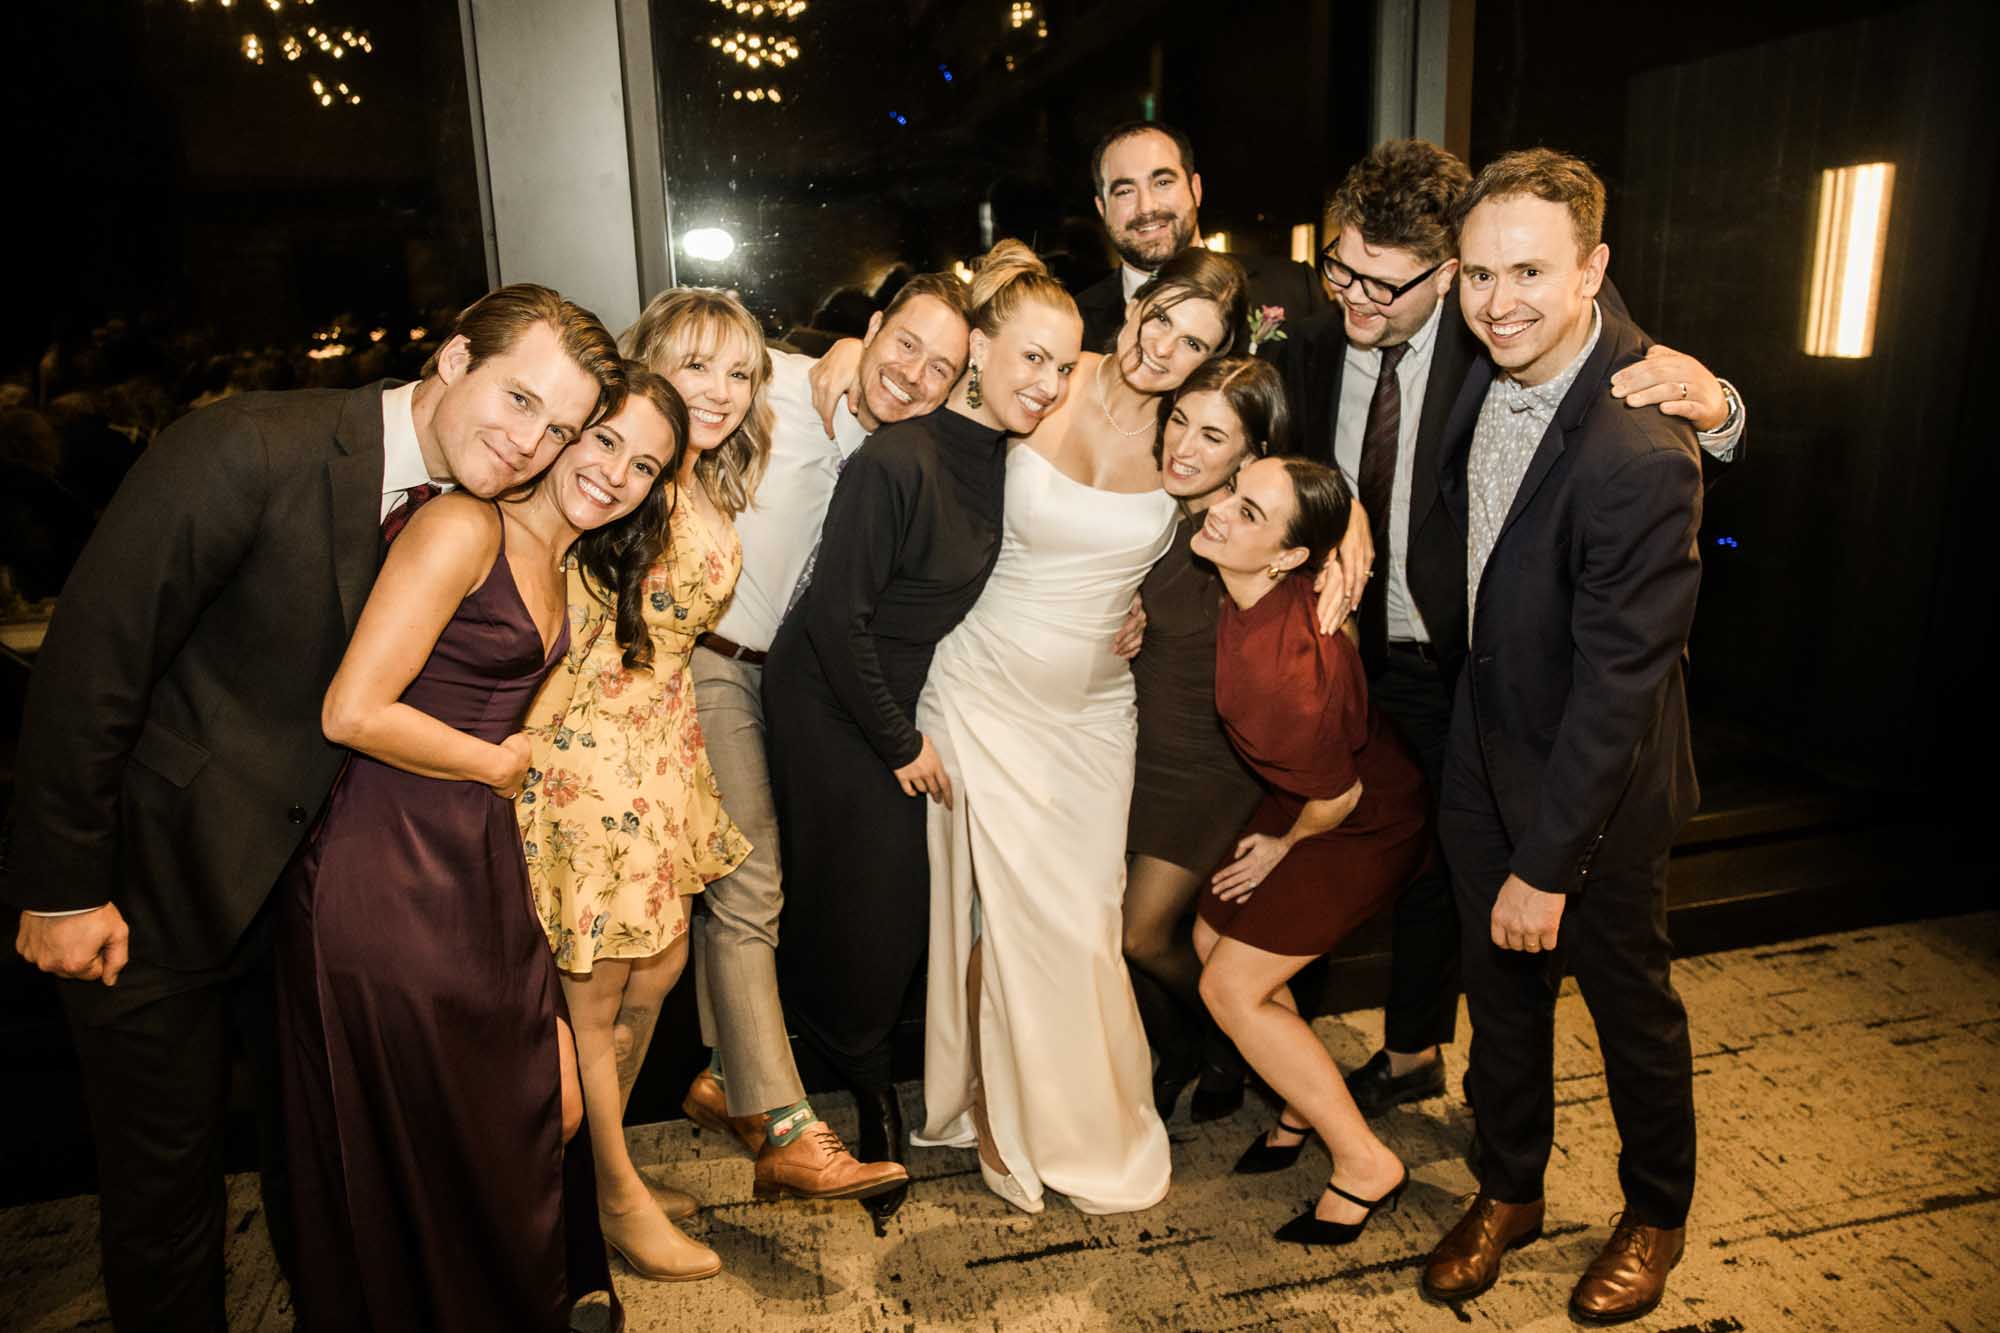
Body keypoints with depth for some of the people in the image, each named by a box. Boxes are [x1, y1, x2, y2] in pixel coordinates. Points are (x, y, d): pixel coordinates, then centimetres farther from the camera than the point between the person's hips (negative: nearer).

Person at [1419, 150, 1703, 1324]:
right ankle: (1509, 1191, 43)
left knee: (1630, 1000, 17)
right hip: (1487, 748, 7)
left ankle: (1657, 1215, 43)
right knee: (1501, 987, 20)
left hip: (1599, 781, -6)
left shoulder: (1641, 455, -30)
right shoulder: (1490, 362, -7)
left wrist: (1546, 863, -20)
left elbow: (1617, 683, -26)